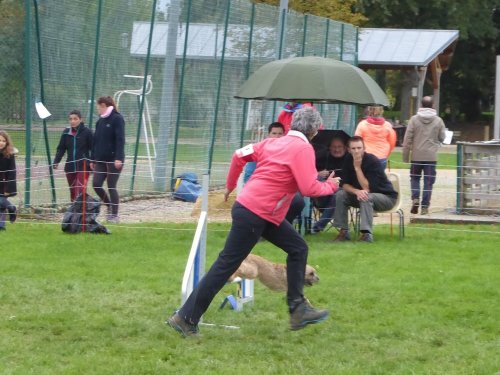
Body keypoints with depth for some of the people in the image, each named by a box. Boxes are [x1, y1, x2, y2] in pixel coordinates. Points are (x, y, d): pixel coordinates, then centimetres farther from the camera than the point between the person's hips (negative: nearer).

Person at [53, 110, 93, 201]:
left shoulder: (87, 132, -5)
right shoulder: (66, 132, 5)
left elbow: (93, 148, -3)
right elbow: (61, 148, 9)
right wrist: (56, 162, -2)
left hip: (83, 166, -4)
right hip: (70, 166, 4)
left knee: (80, 190, -15)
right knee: (73, 191, 8)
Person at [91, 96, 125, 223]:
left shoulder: (117, 119, -8)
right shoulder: (100, 121, 14)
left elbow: (120, 140, -16)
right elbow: (95, 140, 17)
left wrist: (118, 158, -23)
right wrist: (93, 159, 15)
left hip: (114, 159, -7)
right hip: (101, 160, 7)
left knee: (111, 186, -4)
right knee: (96, 184, -2)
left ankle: (114, 215, 5)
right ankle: (110, 206, 19)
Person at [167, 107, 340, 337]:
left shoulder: (274, 142, 13)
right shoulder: (303, 149, -12)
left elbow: (240, 155, 15)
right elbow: (309, 188, -17)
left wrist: (230, 186, 24)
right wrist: (331, 186, 1)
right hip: (254, 214, -10)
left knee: (298, 248, 13)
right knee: (227, 265, -5)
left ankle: (298, 310, 14)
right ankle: (186, 318, -2)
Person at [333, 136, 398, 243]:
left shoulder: (372, 161, -26)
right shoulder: (349, 160, -7)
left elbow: (367, 188, -29)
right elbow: (345, 185, -8)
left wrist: (357, 167, -31)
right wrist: (357, 191, -30)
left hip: (386, 197, -6)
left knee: (366, 198, -36)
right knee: (340, 195, -13)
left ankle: (367, 234, -37)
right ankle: (344, 231, -11)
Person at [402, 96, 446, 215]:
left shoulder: (414, 119, -4)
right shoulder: (438, 121, -1)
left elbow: (407, 139, -4)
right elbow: (442, 138, 5)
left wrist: (405, 156, 3)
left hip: (417, 156, 0)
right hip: (431, 156, 0)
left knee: (414, 178, 16)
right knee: (428, 181, 4)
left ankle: (415, 198, -5)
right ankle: (425, 206, 1)